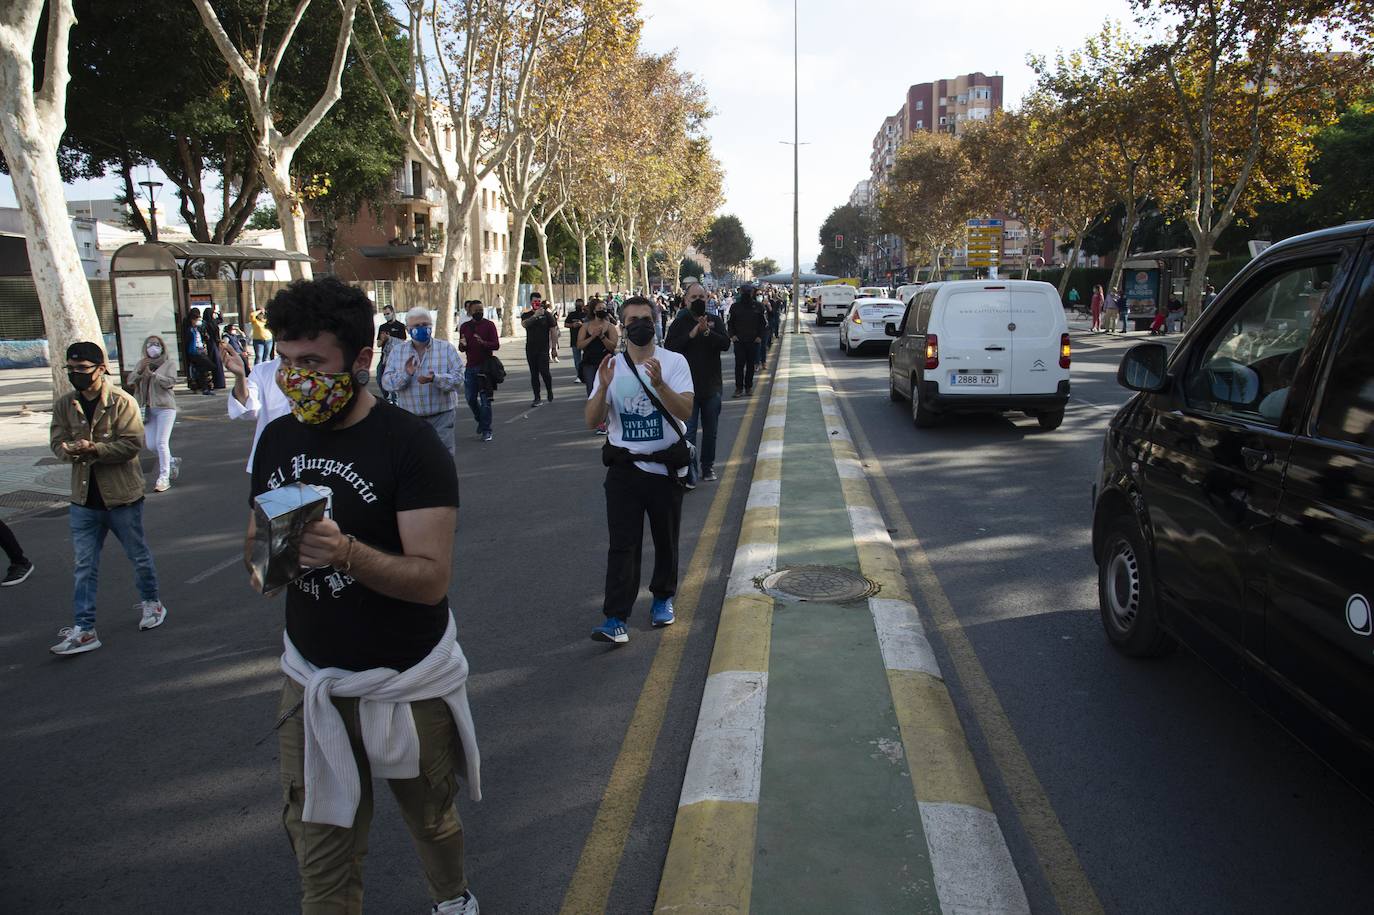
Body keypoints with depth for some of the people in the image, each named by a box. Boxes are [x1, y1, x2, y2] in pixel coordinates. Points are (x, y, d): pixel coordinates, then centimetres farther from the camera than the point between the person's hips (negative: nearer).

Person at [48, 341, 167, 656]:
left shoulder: (122, 402, -11)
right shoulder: (64, 405, 3)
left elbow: (132, 443, -17)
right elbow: (58, 443, 0)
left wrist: (94, 449, -30)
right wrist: (73, 451, -23)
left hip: (122, 496, -3)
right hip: (84, 498, 4)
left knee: (139, 556, 14)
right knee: (85, 566, 5)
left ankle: (151, 601, 36)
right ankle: (83, 630, 9)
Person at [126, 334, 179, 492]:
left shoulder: (169, 363, 2)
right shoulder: (142, 364, 14)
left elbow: (170, 382, -13)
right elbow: (129, 382, 5)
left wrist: (152, 373, -18)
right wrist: (140, 370, -10)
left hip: (164, 407, -5)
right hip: (148, 408, 5)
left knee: (162, 442, -12)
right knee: (150, 445, 3)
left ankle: (164, 478, -7)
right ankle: (171, 461, 30)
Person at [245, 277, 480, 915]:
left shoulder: (410, 444, -17)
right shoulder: (278, 439, 1)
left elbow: (432, 577, -22)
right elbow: (257, 536, 12)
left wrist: (346, 552, -39)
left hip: (407, 686, -4)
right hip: (310, 680, 4)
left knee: (430, 822, 19)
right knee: (320, 852, 9)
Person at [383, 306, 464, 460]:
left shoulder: (446, 348, 1)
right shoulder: (398, 351, 7)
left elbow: (458, 377, -9)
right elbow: (386, 382, 0)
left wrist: (435, 378, -27)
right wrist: (405, 374, -21)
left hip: (441, 416, -2)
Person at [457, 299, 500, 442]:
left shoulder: (489, 325, -3)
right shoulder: (464, 327, 8)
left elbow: (496, 345, -10)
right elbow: (461, 348, 13)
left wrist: (483, 343, -28)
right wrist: (462, 345, -10)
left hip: (485, 366, -4)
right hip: (470, 367, 4)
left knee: (485, 399, -4)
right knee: (471, 399, 8)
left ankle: (486, 431, 3)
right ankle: (480, 420, 35)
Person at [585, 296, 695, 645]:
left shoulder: (674, 362, -4)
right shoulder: (611, 366, 2)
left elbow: (686, 411, -16)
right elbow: (592, 421, -3)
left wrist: (659, 384, -32)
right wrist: (603, 387, -21)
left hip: (666, 468, 0)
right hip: (624, 468, 1)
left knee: (666, 540, 13)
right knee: (622, 544, -5)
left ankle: (662, 598, 34)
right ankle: (616, 618, -5)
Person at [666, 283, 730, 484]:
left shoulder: (715, 321, 5)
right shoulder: (680, 323, -2)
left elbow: (726, 343, -9)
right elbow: (670, 348, -14)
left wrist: (707, 332, -23)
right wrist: (693, 333, -20)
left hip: (711, 386, 3)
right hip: (688, 387, -3)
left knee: (710, 430, 13)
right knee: (688, 431, -5)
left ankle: (708, 467, 27)